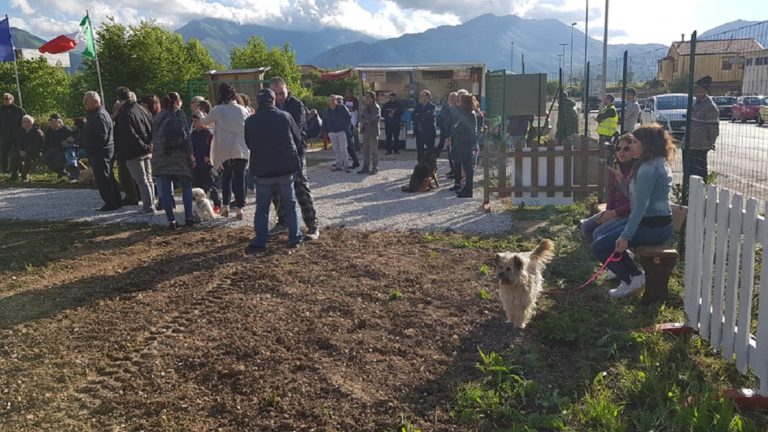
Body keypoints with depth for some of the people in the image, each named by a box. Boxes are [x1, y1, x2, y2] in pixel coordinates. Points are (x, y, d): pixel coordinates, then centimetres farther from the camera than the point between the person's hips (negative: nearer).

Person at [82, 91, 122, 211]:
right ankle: (116, 201, 22)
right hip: (106, 152, 11)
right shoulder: (96, 114, 18)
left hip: (100, 154, -11)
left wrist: (91, 147, -17)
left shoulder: (99, 116, -18)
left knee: (103, 179, -6)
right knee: (109, 178, 15)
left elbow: (101, 137, -25)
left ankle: (110, 204, -1)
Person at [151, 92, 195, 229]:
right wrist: (191, 156, -3)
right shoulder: (179, 114, 0)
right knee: (186, 187, 8)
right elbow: (185, 136, -7)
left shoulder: (157, 117, 14)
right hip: (178, 156, -4)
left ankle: (171, 221, 1)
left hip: (160, 157, 4)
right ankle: (188, 218, 5)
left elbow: (154, 137, 15)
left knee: (165, 191, 3)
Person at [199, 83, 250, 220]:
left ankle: (225, 206, 15)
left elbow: (205, 121, 15)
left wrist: (199, 115, 35)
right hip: (241, 150, 0)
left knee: (226, 176, 17)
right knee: (239, 178, 3)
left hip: (225, 150, 0)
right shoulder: (243, 110, 0)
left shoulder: (217, 110, -3)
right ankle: (239, 208, 1)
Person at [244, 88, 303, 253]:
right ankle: (295, 238, 16)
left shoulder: (250, 122, -2)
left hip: (262, 171, 0)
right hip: (286, 169, 0)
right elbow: (298, 137, 4)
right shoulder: (284, 116, -5)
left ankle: (260, 242, 5)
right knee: (290, 205, 13)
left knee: (262, 208, 8)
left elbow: (249, 144, 8)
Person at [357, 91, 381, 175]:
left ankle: (375, 169, 6)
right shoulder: (366, 106, 13)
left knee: (373, 151, -1)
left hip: (373, 131, -7)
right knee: (365, 150, 9)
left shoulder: (376, 107, -9)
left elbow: (370, 119, -18)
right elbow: (361, 117, 18)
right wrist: (362, 123, -1)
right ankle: (365, 168, 15)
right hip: (365, 130, 7)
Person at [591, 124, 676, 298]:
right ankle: (629, 272, 18)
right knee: (603, 236, 15)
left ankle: (633, 280, 1)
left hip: (652, 227, -10)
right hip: (659, 222, 10)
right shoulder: (660, 163, 12)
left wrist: (626, 236, -22)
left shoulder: (648, 169, -20)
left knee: (599, 246, -10)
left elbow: (640, 206, -24)